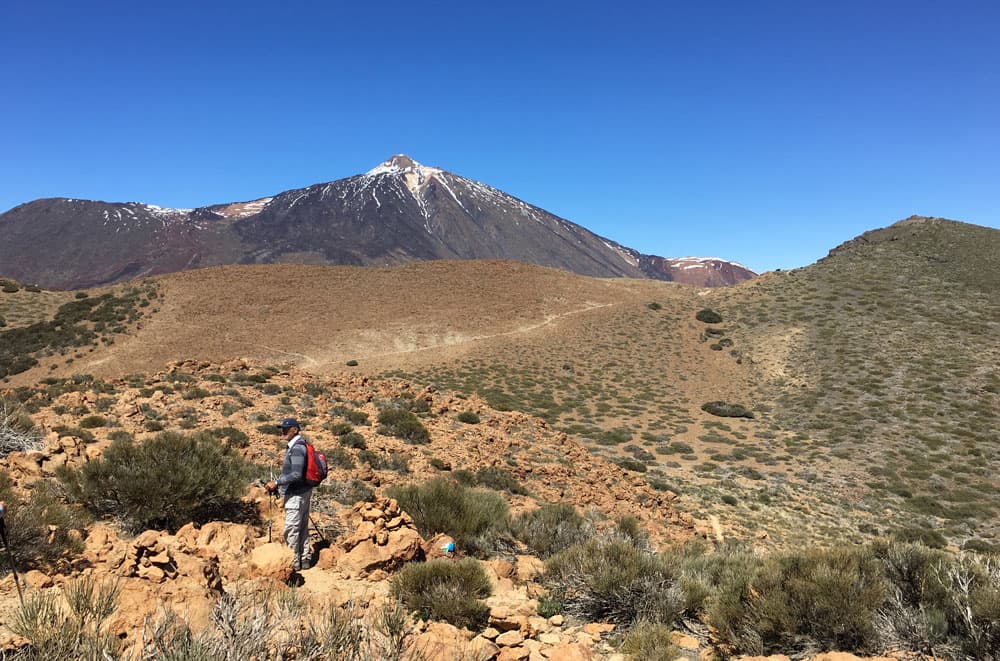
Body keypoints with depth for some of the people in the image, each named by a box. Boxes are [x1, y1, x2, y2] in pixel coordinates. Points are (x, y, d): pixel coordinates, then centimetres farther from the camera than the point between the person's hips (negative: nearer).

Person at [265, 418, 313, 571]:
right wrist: (279, 482, 16)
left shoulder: (297, 448, -19)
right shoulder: (296, 446, 11)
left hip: (296, 494, -10)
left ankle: (293, 562, 5)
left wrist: (277, 482, -21)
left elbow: (297, 475, -26)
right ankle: (305, 559, 22)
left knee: (291, 529, -2)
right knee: (303, 527, 15)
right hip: (304, 491, 10)